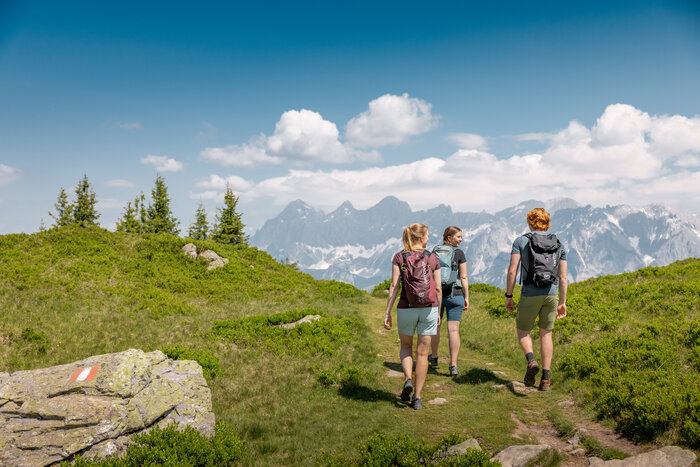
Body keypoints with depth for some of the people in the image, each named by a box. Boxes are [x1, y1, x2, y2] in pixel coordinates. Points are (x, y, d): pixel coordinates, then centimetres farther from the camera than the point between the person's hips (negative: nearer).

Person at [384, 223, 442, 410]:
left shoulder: (399, 257, -2)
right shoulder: (432, 258, 1)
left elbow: (394, 286, -7)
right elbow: (438, 289, 2)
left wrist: (387, 312, -3)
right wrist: (438, 312, 12)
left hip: (406, 309, 0)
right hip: (429, 309, 0)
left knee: (406, 347, 22)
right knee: (422, 352, 8)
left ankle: (408, 378, -3)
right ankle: (417, 397, 9)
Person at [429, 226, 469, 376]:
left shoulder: (434, 253, 4)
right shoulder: (459, 253, -4)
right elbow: (463, 277, -7)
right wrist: (466, 297, -1)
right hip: (455, 294, -3)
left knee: (435, 326, 20)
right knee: (454, 330, -3)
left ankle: (434, 357, 37)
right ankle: (453, 365, -7)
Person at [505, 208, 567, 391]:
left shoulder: (521, 241, -1)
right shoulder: (558, 244, 9)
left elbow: (512, 271, -8)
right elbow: (563, 276, 8)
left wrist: (508, 296, -1)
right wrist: (562, 302, 14)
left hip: (530, 295, -3)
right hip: (551, 294, 3)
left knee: (523, 332, 14)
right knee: (546, 334, 14)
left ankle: (531, 361, -15)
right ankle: (546, 379, 12)